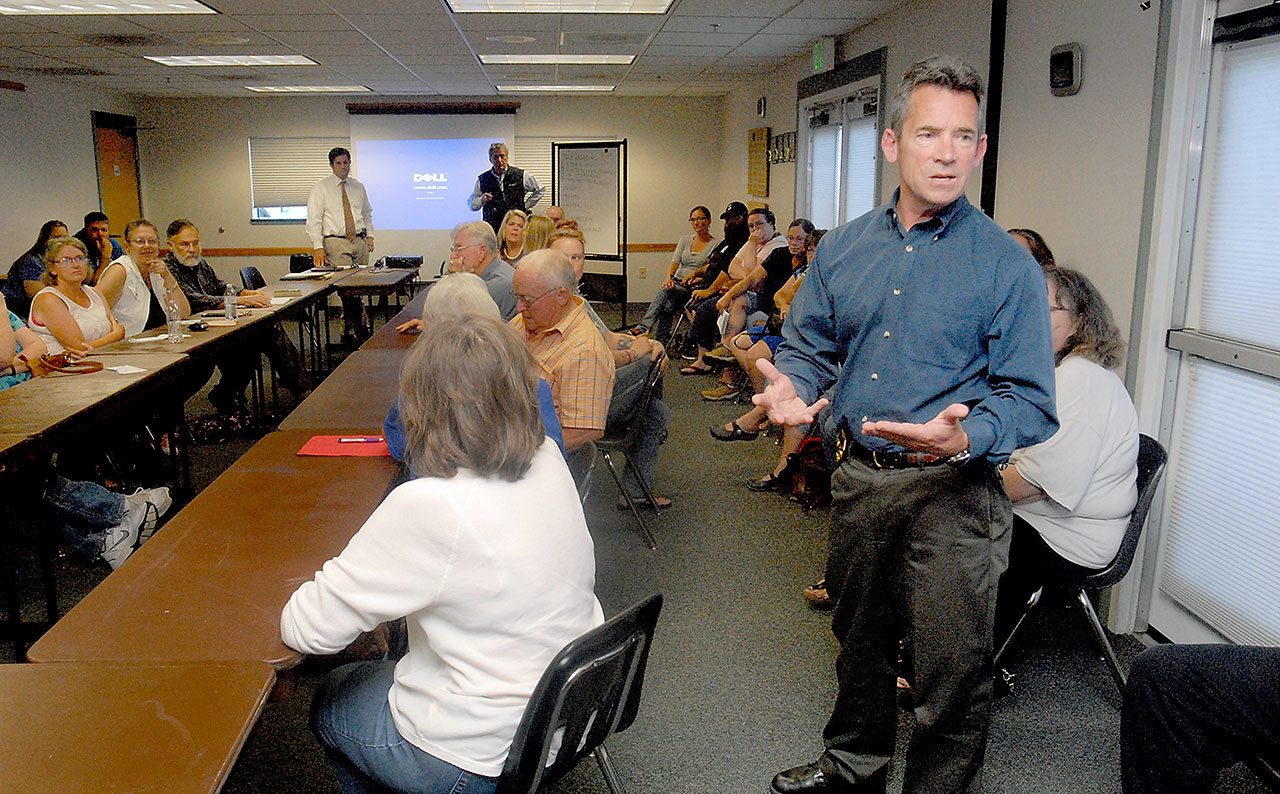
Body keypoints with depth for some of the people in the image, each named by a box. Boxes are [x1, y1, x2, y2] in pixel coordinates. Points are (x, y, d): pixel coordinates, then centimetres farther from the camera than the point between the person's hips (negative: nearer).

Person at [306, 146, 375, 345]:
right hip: (336, 243, -4)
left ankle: (359, 326, 17)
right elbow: (313, 220, -5)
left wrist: (370, 235, 8)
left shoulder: (358, 187, 15)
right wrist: (318, 247, -14)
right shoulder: (321, 188, 1)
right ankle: (351, 329, -5)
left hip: (360, 241, 4)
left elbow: (367, 214, 24)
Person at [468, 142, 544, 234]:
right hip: (491, 228, 1)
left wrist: (526, 207, 7)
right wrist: (481, 200, -9)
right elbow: (471, 205, 12)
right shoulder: (482, 179, 8)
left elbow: (540, 190, 14)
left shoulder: (521, 176, 3)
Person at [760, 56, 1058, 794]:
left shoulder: (1007, 264, -10)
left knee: (953, 672, 4)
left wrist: (966, 436, -32)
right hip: (858, 477, 5)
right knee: (859, 636, 23)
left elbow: (1030, 400, -12)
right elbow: (809, 344, 12)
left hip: (954, 492, -5)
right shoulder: (843, 248, 5)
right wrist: (791, 386, -11)